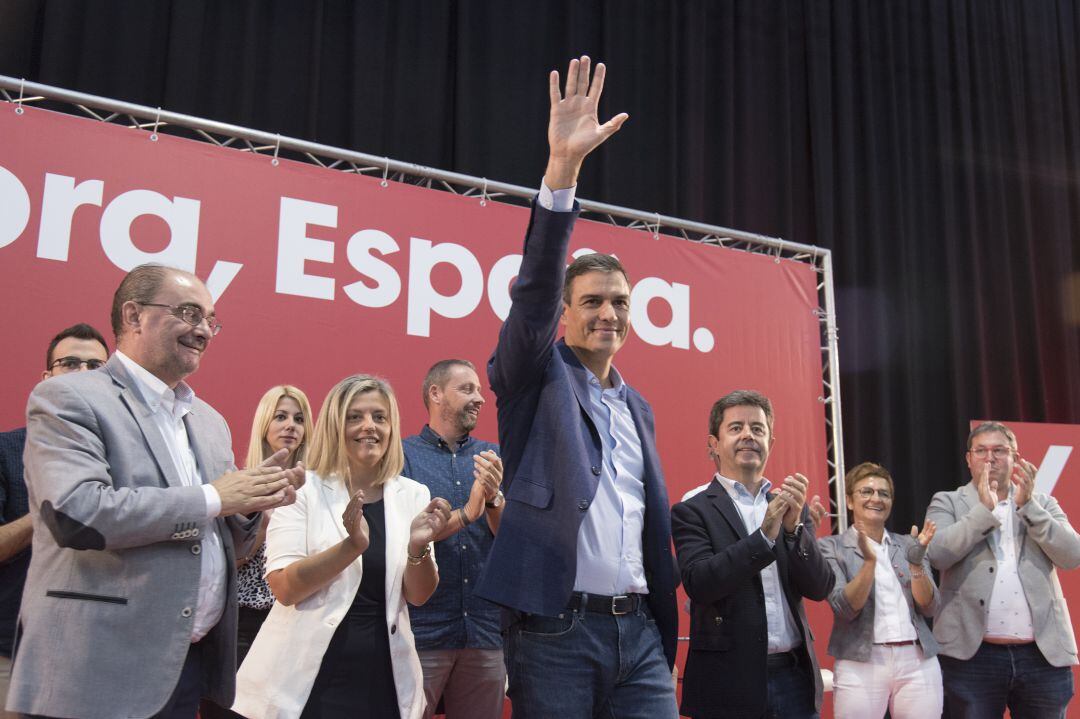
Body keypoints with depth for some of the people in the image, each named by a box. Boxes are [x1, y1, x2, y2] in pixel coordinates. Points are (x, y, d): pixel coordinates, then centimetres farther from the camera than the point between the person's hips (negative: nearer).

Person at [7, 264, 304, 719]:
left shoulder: (209, 421, 15)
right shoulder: (68, 399, -6)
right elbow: (75, 512, -22)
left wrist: (250, 503, -2)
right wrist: (211, 498, -15)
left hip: (194, 662, 7)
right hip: (100, 669, -7)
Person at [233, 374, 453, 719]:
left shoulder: (413, 495, 2)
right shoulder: (302, 489, -6)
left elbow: (418, 595, 0)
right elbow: (284, 588, -14)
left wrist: (418, 548, -20)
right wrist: (352, 545, -27)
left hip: (382, 676, 3)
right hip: (307, 680, -2)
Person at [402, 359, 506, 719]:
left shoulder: (493, 457, 9)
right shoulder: (402, 455, -2)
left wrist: (493, 498, -17)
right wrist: (466, 513, -18)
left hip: (486, 632, 4)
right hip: (421, 632, -3)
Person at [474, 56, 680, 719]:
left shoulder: (638, 408, 18)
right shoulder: (538, 374, 2)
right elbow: (534, 289, -16)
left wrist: (666, 636, 14)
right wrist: (562, 169, -27)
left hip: (641, 631, 5)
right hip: (556, 629, -5)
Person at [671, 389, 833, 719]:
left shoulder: (792, 507, 10)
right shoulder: (692, 511, -3)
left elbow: (819, 588, 3)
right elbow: (698, 583, -16)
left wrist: (794, 526, -13)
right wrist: (764, 535, -22)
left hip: (795, 677, 4)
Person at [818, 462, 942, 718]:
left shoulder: (907, 544, 10)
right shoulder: (830, 546, 0)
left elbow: (929, 607, 4)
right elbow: (845, 608, -10)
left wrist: (916, 562, -12)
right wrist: (869, 561, -23)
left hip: (918, 663, 3)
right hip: (860, 665, -3)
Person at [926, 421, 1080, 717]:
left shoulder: (1042, 503, 14)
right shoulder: (947, 503, 7)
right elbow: (937, 554, -10)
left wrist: (1027, 505, -8)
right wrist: (984, 508, -11)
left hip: (1044, 655, 2)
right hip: (972, 654, -2)